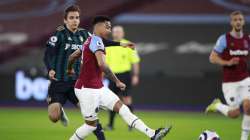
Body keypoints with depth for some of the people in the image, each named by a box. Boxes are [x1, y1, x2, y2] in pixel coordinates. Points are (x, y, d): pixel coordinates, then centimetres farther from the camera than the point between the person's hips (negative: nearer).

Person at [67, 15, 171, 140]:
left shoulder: (89, 41, 14)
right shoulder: (96, 40, -15)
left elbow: (72, 57, 25)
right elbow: (101, 64, -28)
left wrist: (70, 70, 45)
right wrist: (117, 81, -23)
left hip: (98, 88, 10)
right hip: (87, 89, -10)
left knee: (121, 108, 1)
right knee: (91, 124, -1)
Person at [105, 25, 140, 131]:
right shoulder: (108, 47, 10)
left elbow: (135, 61, -2)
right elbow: (105, 62, 14)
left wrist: (135, 76, -8)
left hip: (124, 74, -4)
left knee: (126, 99, -7)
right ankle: (110, 124, 11)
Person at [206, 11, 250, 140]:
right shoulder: (224, 39, -7)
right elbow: (212, 58, -8)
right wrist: (227, 63, -22)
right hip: (230, 82, -3)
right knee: (235, 113, -5)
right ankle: (217, 105, 27)